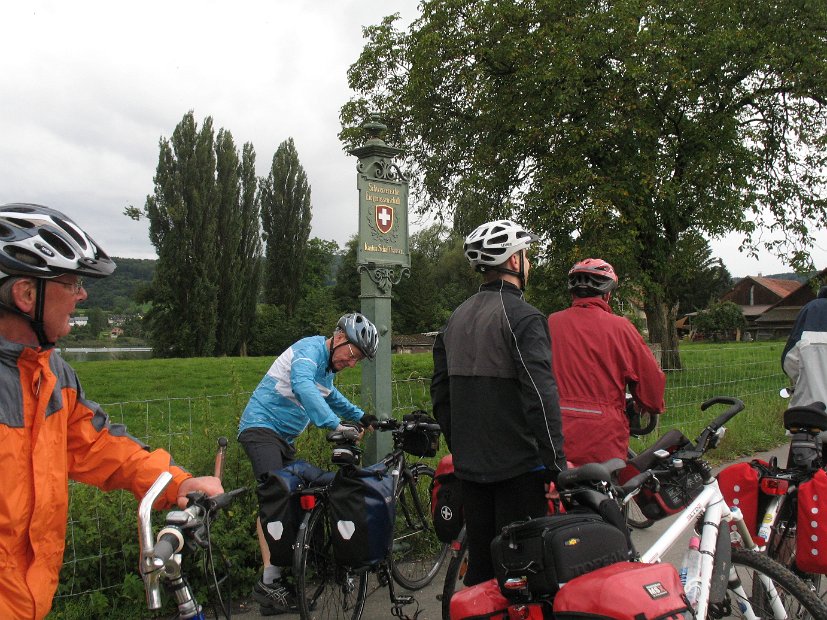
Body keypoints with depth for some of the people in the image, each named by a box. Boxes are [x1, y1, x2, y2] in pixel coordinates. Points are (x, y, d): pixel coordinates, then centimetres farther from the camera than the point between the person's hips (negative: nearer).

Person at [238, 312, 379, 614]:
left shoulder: (328, 364, 14)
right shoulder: (310, 349, -17)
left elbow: (329, 395, 34)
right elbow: (303, 387, -37)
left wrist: (360, 416, 28)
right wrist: (336, 425, -46)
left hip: (284, 437, 10)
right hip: (261, 427, -10)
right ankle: (268, 583, -27)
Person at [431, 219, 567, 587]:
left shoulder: (456, 319, 11)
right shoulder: (522, 316, -12)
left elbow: (440, 395, 15)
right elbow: (541, 394, -20)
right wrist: (556, 464, -16)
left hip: (469, 466, 7)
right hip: (518, 466, -7)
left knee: (480, 563, 16)